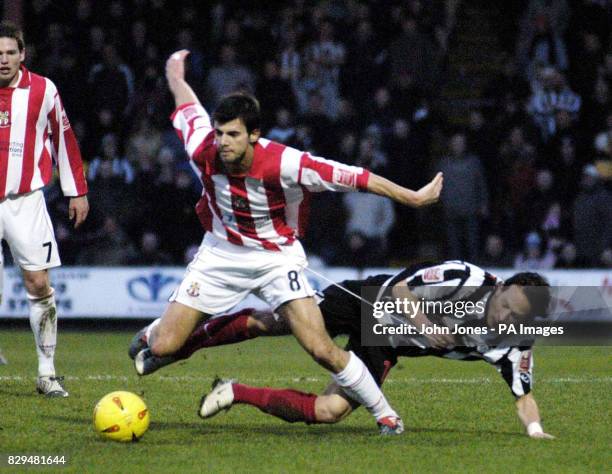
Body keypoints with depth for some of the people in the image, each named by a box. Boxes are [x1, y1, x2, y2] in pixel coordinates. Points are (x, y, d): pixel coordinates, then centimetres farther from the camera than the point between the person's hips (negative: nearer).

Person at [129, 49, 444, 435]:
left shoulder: (284, 164, -30)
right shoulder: (204, 152, -20)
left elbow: (354, 177, -23)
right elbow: (190, 108, 2)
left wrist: (412, 198, -20)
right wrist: (176, 74, 22)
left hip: (277, 257, -3)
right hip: (220, 255, 3)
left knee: (322, 349, -17)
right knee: (163, 348, -5)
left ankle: (385, 414, 3)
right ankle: (148, 336, 36)